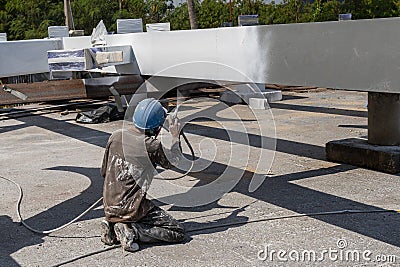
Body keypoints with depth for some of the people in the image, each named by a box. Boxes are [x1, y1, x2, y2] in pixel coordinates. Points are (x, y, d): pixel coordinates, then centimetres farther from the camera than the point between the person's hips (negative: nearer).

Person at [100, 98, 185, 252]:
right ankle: (131, 232, -12)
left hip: (110, 208, 7)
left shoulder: (115, 137, 1)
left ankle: (111, 227, 9)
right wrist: (175, 137, 19)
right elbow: (172, 162, 6)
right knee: (178, 232, -1)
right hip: (133, 209, -7)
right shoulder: (153, 146, -14)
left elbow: (104, 172, 12)